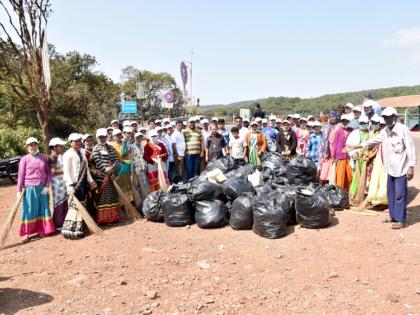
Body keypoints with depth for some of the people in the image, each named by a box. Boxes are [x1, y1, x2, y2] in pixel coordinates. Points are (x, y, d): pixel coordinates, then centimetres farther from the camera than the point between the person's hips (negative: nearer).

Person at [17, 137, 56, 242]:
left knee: (44, 209, 9)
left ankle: (42, 230, 22)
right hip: (30, 188, -3)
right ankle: (26, 233, 8)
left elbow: (48, 172, 6)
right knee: (29, 211, 0)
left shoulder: (44, 158, 5)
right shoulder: (24, 159, -3)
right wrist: (19, 190, -6)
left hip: (42, 188, 3)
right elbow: (21, 175, -3)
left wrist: (47, 186, -4)